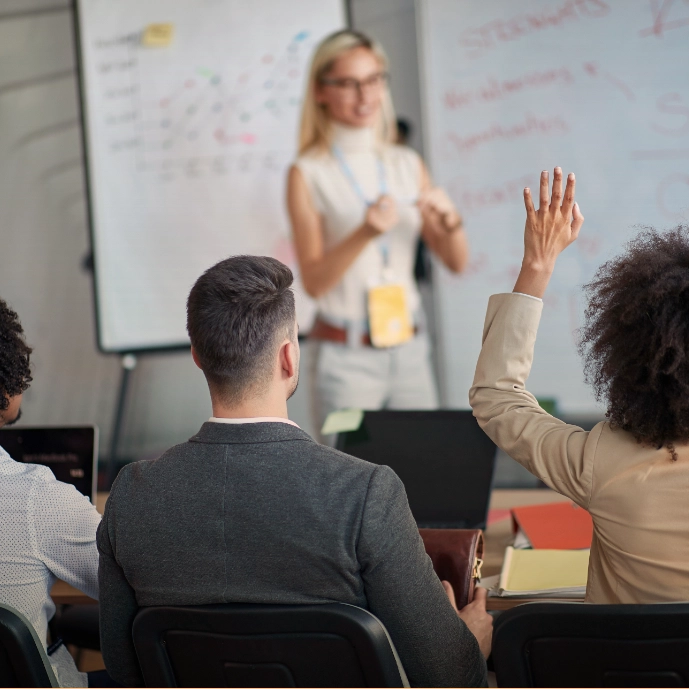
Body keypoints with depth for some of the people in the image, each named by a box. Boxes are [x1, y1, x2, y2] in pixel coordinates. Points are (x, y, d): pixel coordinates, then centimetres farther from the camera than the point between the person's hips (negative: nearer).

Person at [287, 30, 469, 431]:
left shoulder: (408, 164, 7)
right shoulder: (308, 174, -5)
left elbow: (457, 263, 7)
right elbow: (313, 281, -9)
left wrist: (449, 220, -12)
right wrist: (365, 233, -23)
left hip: (410, 349, 4)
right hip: (348, 357, -4)